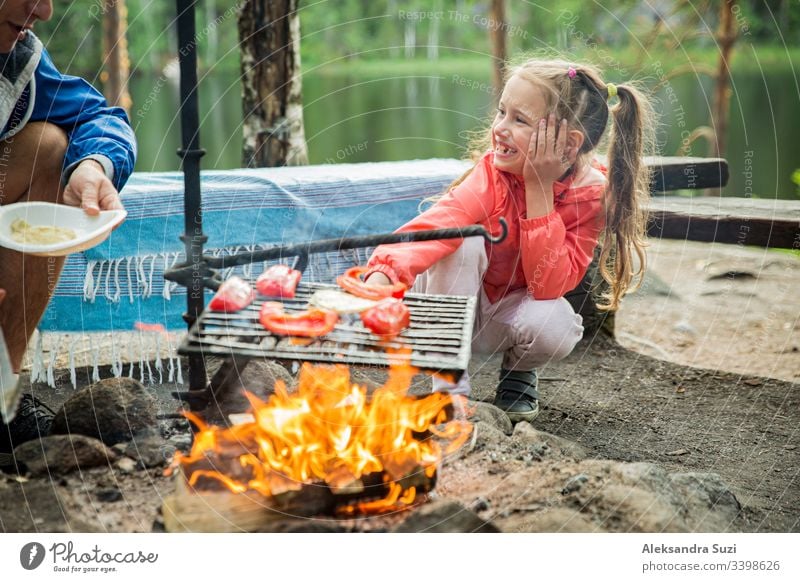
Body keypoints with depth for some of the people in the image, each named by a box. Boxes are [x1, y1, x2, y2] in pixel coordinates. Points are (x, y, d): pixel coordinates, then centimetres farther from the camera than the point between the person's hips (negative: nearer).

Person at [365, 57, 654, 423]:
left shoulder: (593, 192, -21)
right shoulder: (493, 172, -26)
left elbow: (549, 285, -30)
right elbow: (438, 224, -45)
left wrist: (539, 188, -35)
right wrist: (384, 272, -65)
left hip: (513, 309, 1)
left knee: (555, 326, -34)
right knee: (463, 240, -32)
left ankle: (519, 370, 5)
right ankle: (450, 388, -17)